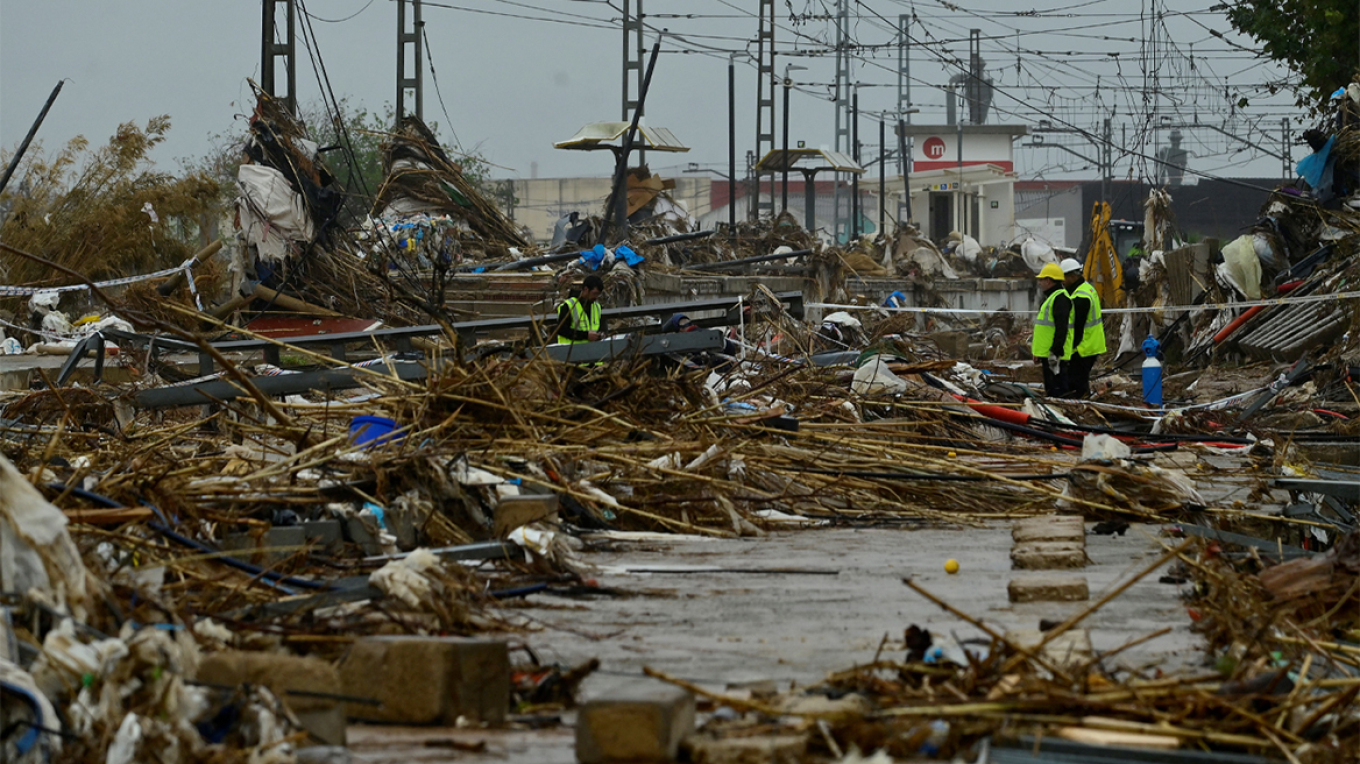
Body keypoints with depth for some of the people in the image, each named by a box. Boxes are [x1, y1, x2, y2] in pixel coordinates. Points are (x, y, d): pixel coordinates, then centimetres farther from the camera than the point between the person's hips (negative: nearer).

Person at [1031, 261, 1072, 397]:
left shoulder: (1060, 298, -15)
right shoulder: (1050, 297, 21)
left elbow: (1061, 328, -22)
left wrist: (1056, 351, -26)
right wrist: (1037, 351, 27)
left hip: (1054, 353, -11)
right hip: (1046, 352, 11)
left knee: (1057, 389, -12)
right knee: (1050, 390, 14)